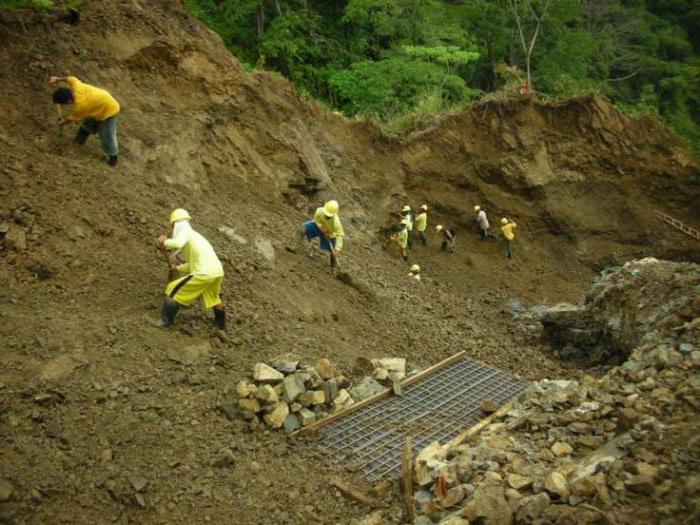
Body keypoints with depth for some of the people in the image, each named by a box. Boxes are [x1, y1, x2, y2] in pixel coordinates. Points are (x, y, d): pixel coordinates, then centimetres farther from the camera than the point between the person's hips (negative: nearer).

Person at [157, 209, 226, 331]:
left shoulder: (185, 231, 1)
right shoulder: (193, 235, 27)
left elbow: (178, 243, -23)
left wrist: (165, 242, -4)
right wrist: (178, 268, 42)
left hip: (204, 274, -9)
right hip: (218, 271, 9)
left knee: (173, 292, 6)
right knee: (214, 298, 33)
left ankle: (164, 322, 12)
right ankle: (221, 325, 50)